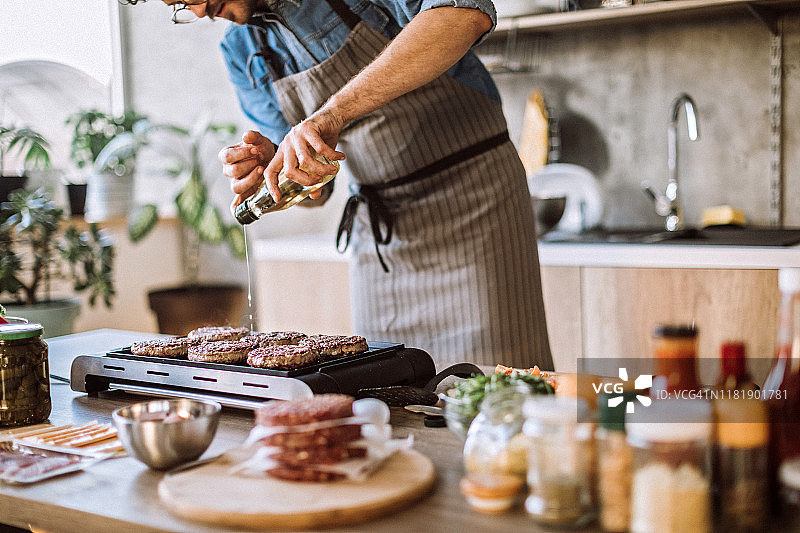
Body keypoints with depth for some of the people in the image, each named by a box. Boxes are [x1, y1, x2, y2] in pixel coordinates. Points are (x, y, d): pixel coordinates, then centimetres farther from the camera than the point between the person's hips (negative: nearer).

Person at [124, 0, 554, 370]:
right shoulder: (241, 52, 8)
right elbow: (316, 187, 12)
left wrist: (332, 113, -34)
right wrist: (269, 166, -12)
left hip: (471, 203, -5)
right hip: (377, 234, 6)